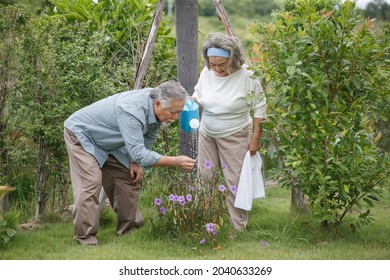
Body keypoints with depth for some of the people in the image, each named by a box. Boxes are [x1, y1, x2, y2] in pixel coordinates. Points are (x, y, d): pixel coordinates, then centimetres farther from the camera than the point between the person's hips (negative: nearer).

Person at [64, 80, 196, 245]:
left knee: (130, 179, 4)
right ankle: (85, 237, -11)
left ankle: (129, 229, 14)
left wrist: (136, 162, -7)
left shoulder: (157, 107, -15)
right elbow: (139, 153, -42)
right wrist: (175, 162, -43)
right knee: (91, 183, -20)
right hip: (81, 134, -8)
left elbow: (148, 137, 4)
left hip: (107, 143, 9)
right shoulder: (131, 112, -41)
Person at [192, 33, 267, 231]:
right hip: (207, 134, 5)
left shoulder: (246, 77, -20)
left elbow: (259, 107, -11)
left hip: (234, 137, -5)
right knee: (204, 178, 12)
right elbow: (198, 95, 13)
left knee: (234, 182, -1)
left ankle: (239, 227, 11)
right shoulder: (206, 73, -7)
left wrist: (256, 138, -10)